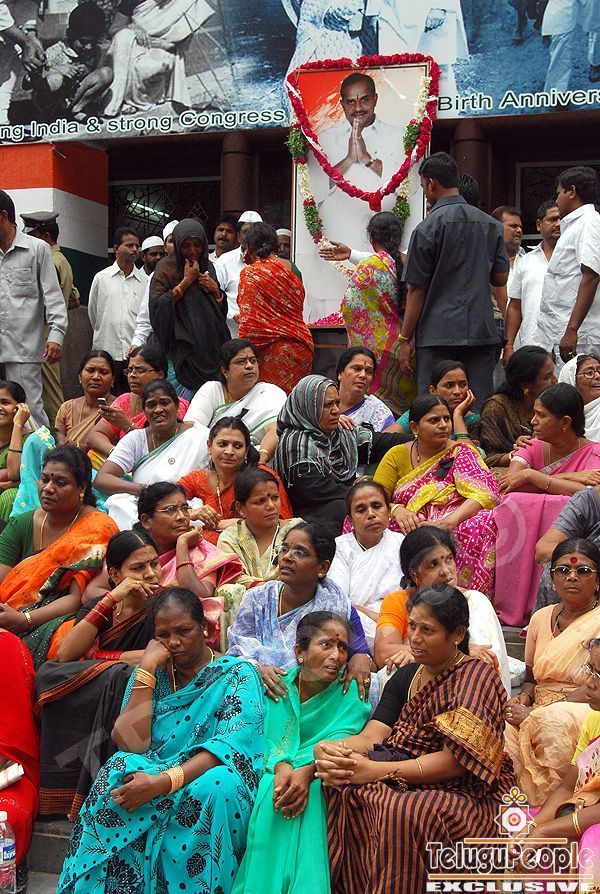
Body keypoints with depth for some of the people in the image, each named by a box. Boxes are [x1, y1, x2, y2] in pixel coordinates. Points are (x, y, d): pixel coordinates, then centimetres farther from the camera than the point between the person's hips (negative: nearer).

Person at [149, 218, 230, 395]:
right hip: (184, 346, -5)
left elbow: (221, 310, 22)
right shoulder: (166, 267, -1)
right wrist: (186, 281, -12)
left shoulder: (207, 267, 16)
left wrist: (215, 290, 0)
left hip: (210, 344, 5)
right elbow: (156, 306, -13)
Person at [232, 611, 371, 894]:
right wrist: (281, 766, -29)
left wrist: (307, 771, -35)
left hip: (322, 778, -1)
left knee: (309, 795, -33)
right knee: (272, 791, -31)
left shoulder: (351, 690, 1)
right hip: (274, 771, 2)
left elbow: (342, 739, -15)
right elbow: (270, 738, -3)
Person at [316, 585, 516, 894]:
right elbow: (372, 736, 1)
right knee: (340, 789, -18)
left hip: (469, 793, -6)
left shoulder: (477, 677, -8)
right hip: (411, 783, 7)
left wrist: (377, 770, -25)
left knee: (402, 812, -35)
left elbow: (455, 761, -17)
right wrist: (330, 750, -23)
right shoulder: (405, 676, 14)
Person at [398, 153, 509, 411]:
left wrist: (405, 339, 0)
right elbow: (501, 278, 12)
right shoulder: (491, 225, 8)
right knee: (479, 411, 7)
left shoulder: (427, 228, -7)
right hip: (482, 332, 5)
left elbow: (416, 290, -6)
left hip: (438, 334, -5)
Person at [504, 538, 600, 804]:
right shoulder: (541, 618, 14)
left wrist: (534, 713, -19)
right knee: (503, 728, -27)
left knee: (551, 721, -37)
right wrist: (524, 698, -2)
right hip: (540, 712, 5)